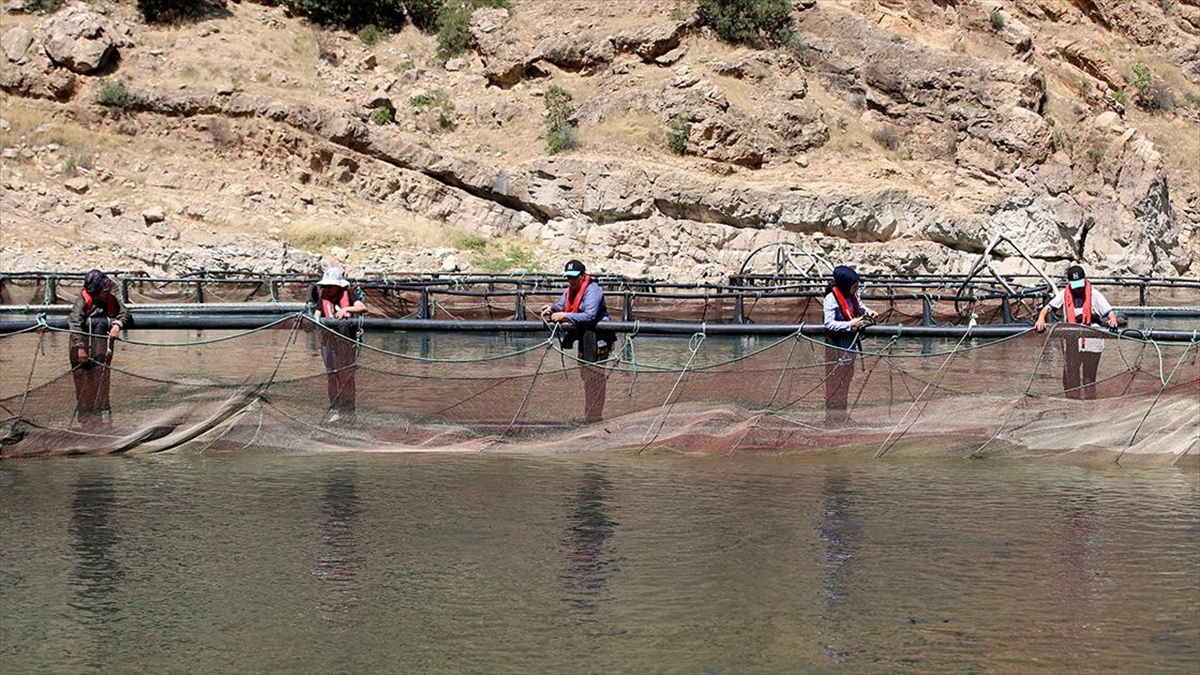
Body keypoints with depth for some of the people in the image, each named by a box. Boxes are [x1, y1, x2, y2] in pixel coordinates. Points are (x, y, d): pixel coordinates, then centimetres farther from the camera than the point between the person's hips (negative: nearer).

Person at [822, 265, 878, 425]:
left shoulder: (853, 294, -1)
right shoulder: (831, 298, -23)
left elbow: (860, 306, 19)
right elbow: (829, 324, -25)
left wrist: (867, 312, -1)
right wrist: (850, 324, -27)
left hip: (850, 344, 8)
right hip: (837, 346, -8)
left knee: (847, 379, 18)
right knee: (835, 383, 1)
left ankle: (843, 415, 32)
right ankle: (832, 417, 11)